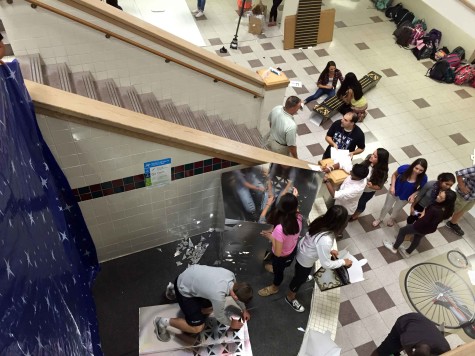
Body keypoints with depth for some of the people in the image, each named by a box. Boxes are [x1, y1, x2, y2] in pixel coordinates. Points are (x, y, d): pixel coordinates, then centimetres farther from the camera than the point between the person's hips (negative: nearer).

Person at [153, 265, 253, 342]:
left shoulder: (230, 275, -14)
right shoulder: (218, 296, -35)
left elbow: (237, 293, 10)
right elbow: (219, 316, -13)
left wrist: (244, 310, 20)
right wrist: (231, 324, 7)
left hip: (191, 275, 8)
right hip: (184, 289, -7)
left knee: (209, 308, 22)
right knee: (197, 327, -7)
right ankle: (163, 322, 8)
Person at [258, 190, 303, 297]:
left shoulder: (279, 229, -46)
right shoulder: (298, 217, -28)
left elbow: (278, 253, -34)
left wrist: (271, 237, -21)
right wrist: (294, 198, 5)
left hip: (282, 256, -5)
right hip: (292, 250, 5)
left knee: (278, 271, 29)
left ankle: (274, 288, 59)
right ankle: (277, 268, 73)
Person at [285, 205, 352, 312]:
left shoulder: (322, 221, -22)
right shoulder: (325, 240, -45)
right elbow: (326, 264, -31)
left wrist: (329, 250, -2)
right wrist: (343, 262, -18)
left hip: (302, 248, 7)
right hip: (306, 260, -7)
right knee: (300, 279, 24)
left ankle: (302, 276, 73)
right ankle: (290, 297, 52)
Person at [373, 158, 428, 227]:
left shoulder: (423, 178, -31)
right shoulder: (404, 168, -34)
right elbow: (394, 175, -13)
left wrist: (413, 195, -28)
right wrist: (392, 186, -23)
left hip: (405, 197, 1)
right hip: (394, 191, -1)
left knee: (397, 209, 30)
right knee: (386, 207, 22)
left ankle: (392, 218, 64)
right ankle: (380, 219, 54)